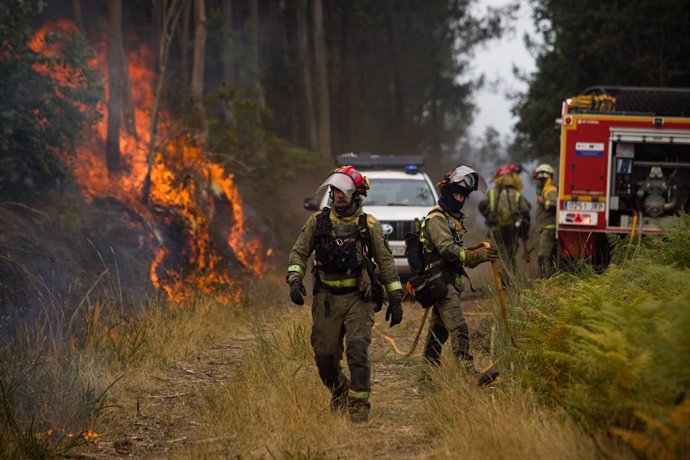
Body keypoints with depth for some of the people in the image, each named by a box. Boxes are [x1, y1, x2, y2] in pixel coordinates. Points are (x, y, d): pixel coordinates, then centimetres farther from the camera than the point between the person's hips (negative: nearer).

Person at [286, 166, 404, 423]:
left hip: (359, 298, -2)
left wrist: (396, 299, 2)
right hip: (327, 298, 2)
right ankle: (339, 392, 32)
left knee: (358, 349, -15)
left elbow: (386, 262, 5)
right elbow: (299, 252, 7)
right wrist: (295, 279, -11)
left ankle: (359, 406, -8)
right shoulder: (317, 222, 5)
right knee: (324, 354, 4)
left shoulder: (368, 225, 2)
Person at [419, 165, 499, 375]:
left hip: (451, 280, 10)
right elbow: (447, 249, -27)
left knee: (440, 329, 18)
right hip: (441, 280, -10)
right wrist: (475, 256, -36)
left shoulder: (453, 217, 20)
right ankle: (467, 371, -29)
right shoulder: (436, 219, -13)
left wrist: (476, 253, 14)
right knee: (458, 327, -20)